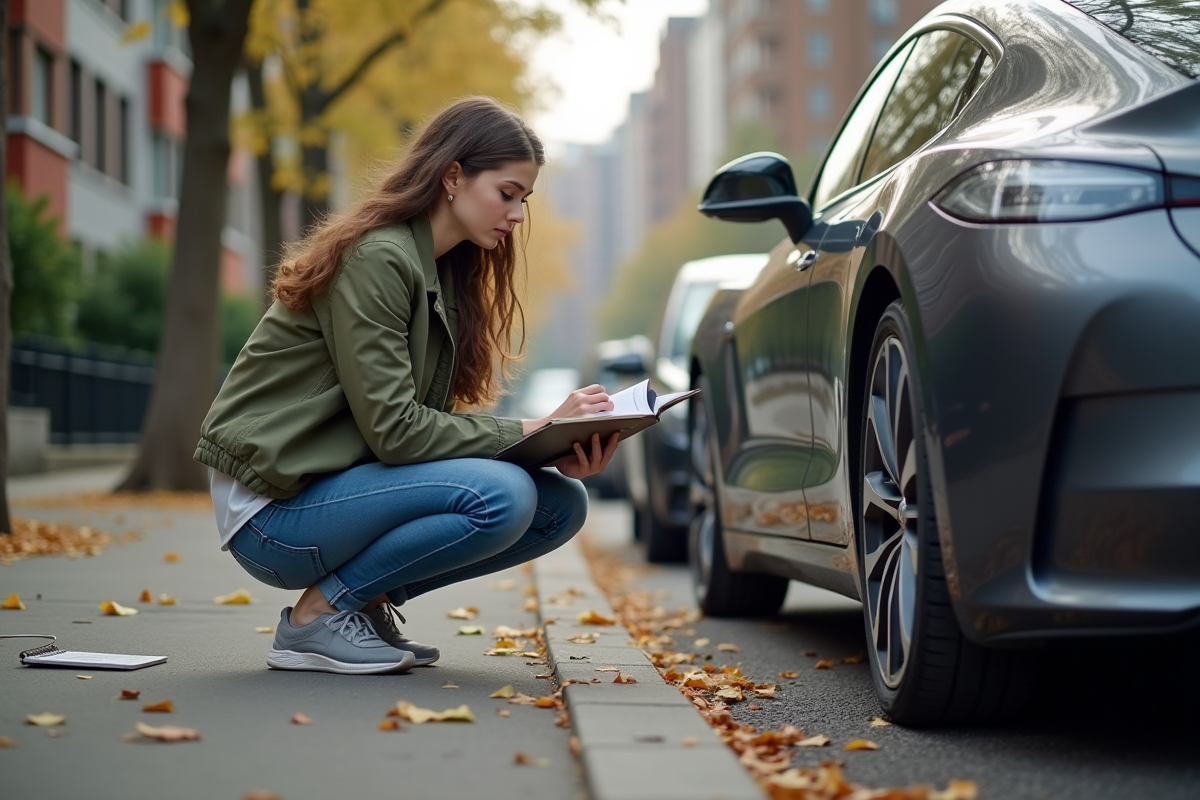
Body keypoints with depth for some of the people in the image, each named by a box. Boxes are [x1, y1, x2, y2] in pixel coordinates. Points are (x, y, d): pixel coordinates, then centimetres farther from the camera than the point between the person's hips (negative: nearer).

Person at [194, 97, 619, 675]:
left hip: (338, 480, 9)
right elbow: (393, 430, -22)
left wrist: (560, 451, -8)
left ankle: (367, 602, 6)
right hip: (273, 507, -9)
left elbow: (431, 419, 6)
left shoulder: (447, 274, 13)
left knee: (561, 504, -2)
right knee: (499, 496, -27)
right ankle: (316, 616, -11)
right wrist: (533, 431, -19)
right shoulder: (376, 258, -17)